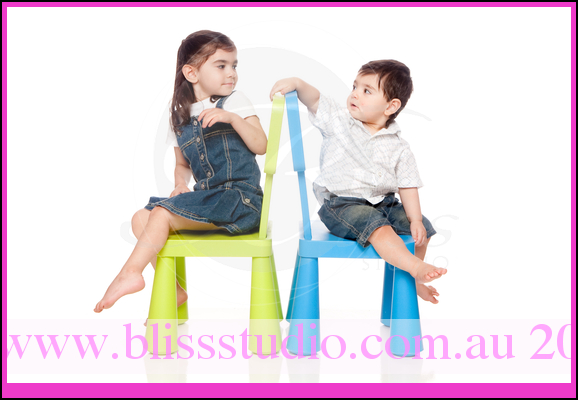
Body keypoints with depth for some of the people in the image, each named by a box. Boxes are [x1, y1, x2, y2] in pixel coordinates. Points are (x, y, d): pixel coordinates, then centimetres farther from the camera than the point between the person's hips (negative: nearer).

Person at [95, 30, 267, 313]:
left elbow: (261, 146, -9)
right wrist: (181, 183, 0)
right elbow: (183, 164, 22)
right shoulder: (179, 116, 14)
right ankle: (172, 290, 0)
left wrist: (233, 118, -22)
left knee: (162, 213, -19)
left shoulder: (234, 103, 0)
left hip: (240, 197, -6)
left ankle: (130, 272, -7)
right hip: (207, 195, 7)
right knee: (141, 218, -2)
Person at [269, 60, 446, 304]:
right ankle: (416, 266, -40)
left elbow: (407, 186, 3)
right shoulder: (339, 121, 3)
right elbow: (314, 100, -3)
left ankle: (411, 279, 21)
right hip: (341, 204, -4)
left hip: (383, 202, 5)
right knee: (375, 226, -32)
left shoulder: (398, 148, 4)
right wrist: (297, 83, -24)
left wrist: (415, 220, -7)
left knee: (422, 228, 2)